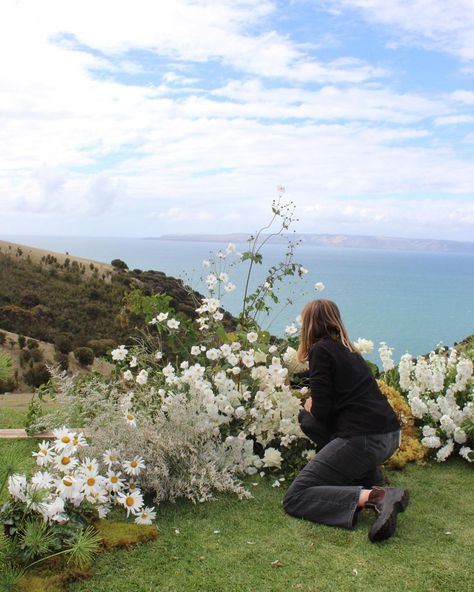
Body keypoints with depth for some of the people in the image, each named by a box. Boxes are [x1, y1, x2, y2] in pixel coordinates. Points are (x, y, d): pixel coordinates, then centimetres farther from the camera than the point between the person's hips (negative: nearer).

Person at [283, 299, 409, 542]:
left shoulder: (321, 349, -4)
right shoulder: (348, 350, 20)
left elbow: (322, 412, -10)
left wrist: (310, 408, 13)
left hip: (364, 439, -8)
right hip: (390, 436, 8)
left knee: (294, 499, -1)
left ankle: (375, 497, -21)